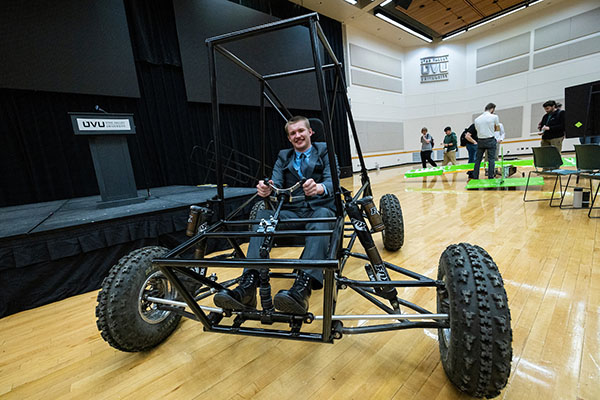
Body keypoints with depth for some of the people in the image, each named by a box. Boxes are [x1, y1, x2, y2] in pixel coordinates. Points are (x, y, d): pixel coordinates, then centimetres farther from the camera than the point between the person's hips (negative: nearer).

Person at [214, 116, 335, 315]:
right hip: (291, 210, 3)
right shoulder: (283, 157, 20)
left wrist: (319, 188, -33)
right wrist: (267, 190, -22)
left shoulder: (325, 152, 11)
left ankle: (302, 287, -51)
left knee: (321, 217, -37)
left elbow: (332, 181, -7)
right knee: (264, 214, -28)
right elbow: (276, 184, 4)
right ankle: (248, 285, -37)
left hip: (319, 207, -2)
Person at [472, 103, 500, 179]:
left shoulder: (476, 119, 5)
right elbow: (498, 128, 4)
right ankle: (490, 177, 1)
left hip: (480, 141, 3)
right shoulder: (494, 116, -5)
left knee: (478, 159, 9)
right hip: (490, 140, -3)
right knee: (491, 159, 2)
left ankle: (475, 177, 11)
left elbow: (477, 129, 11)